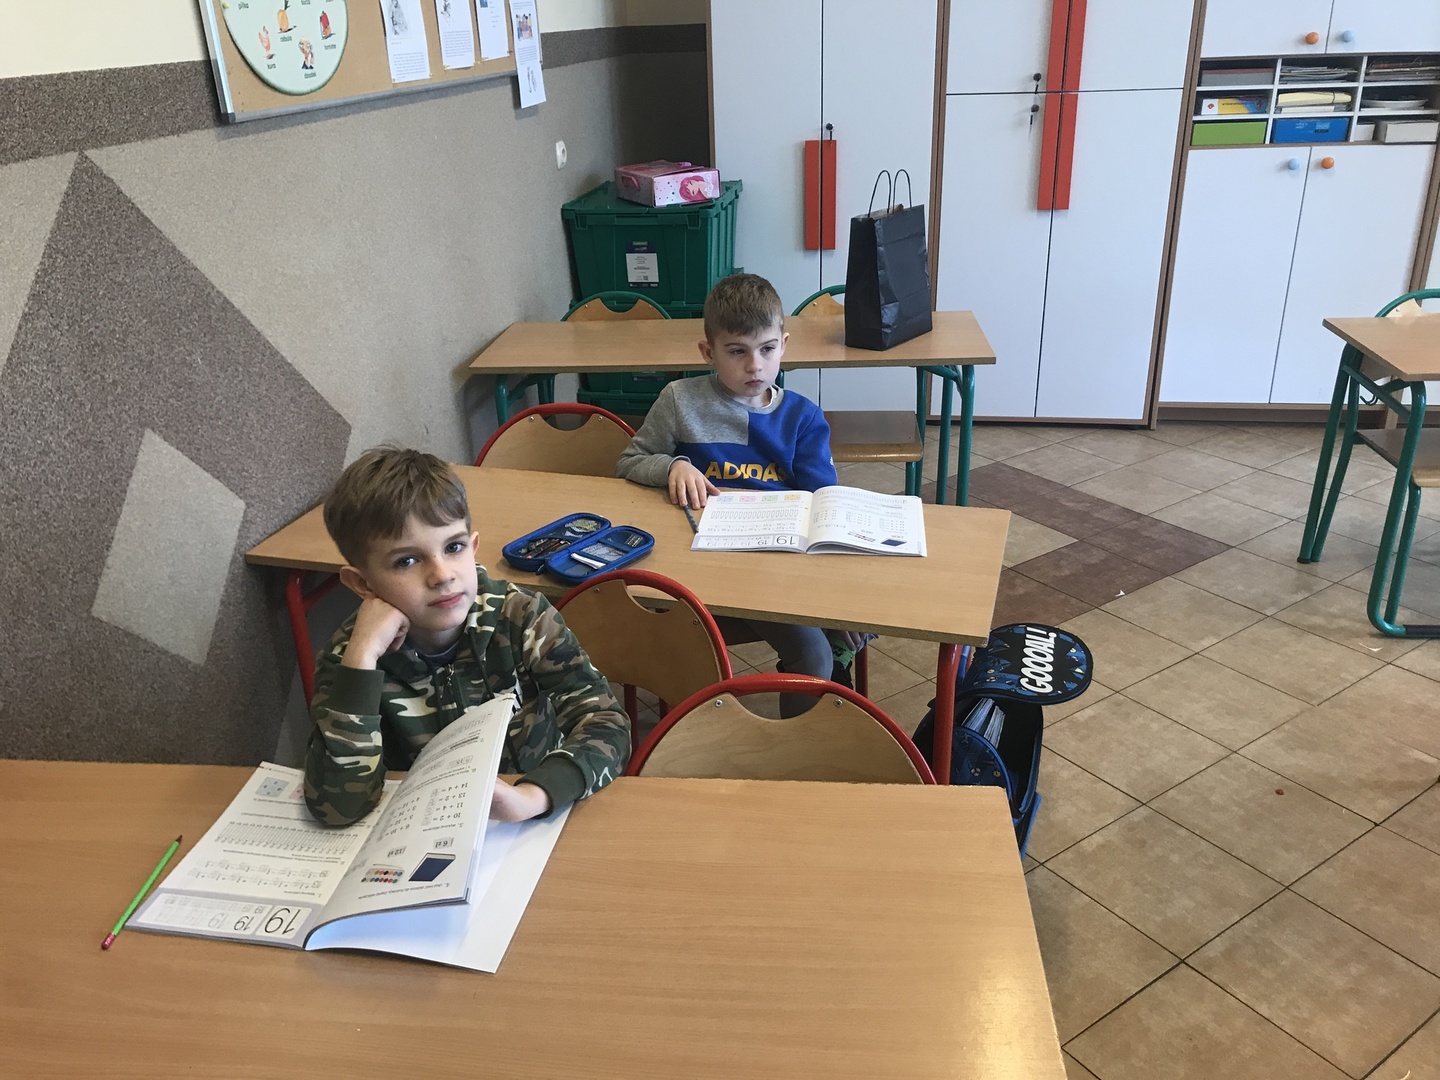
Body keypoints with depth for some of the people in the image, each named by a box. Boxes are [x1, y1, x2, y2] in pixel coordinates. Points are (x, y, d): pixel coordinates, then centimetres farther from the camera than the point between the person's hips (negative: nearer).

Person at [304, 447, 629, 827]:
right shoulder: (350, 656, -11)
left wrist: (531, 796, -32)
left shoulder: (522, 618, -11)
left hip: (533, 830, 0)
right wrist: (363, 656, -27)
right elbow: (336, 806, -21)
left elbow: (608, 724, -16)